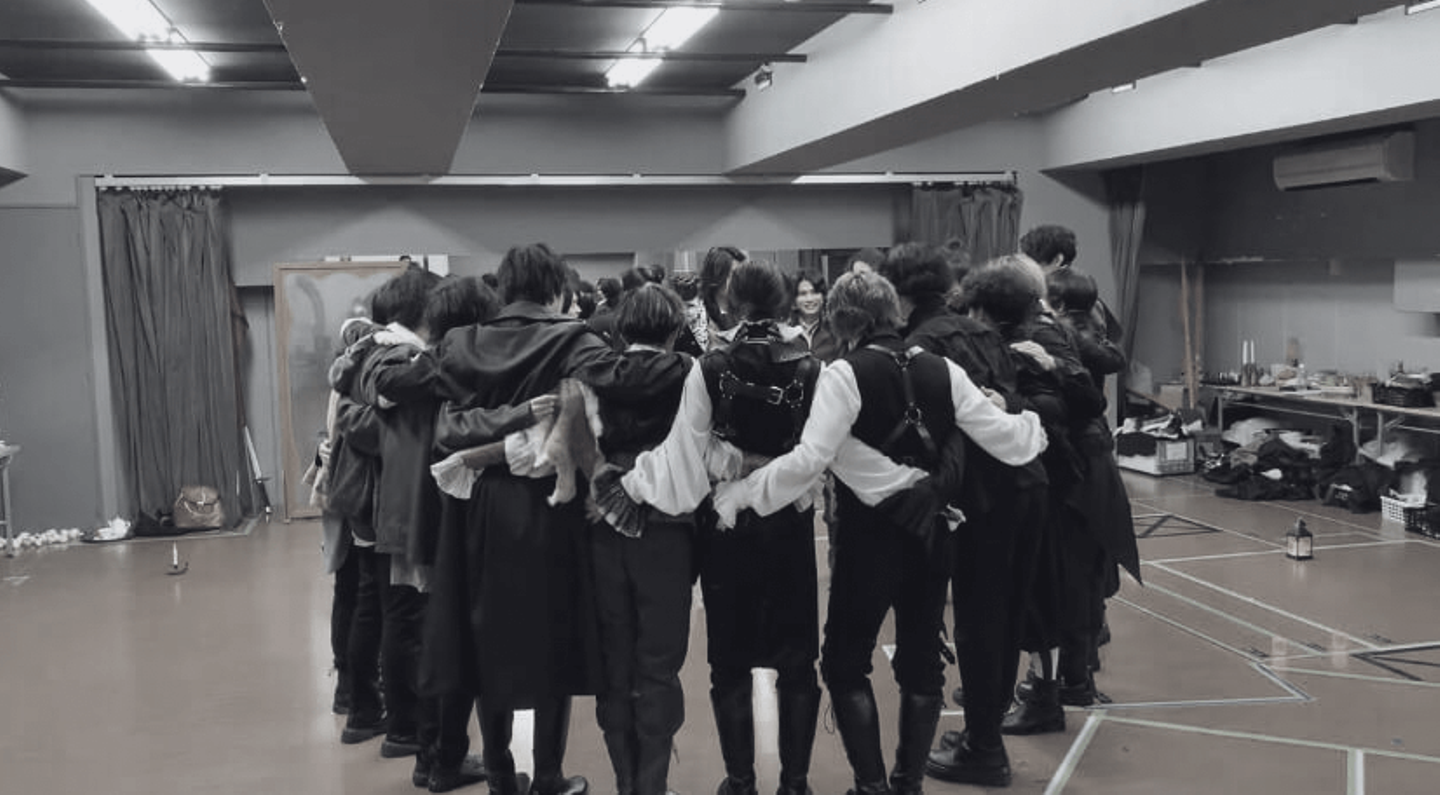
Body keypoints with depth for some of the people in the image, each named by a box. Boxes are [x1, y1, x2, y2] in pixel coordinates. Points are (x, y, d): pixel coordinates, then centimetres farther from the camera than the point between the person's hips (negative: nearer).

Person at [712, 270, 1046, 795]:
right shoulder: (942, 371, 0)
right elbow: (1002, 436, 3)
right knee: (921, 662, 17)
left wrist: (743, 492, -15)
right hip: (929, 534, 5)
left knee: (846, 664, 11)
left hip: (870, 537, -5)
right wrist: (1034, 426, 24)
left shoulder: (845, 375, -13)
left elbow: (809, 460, -23)